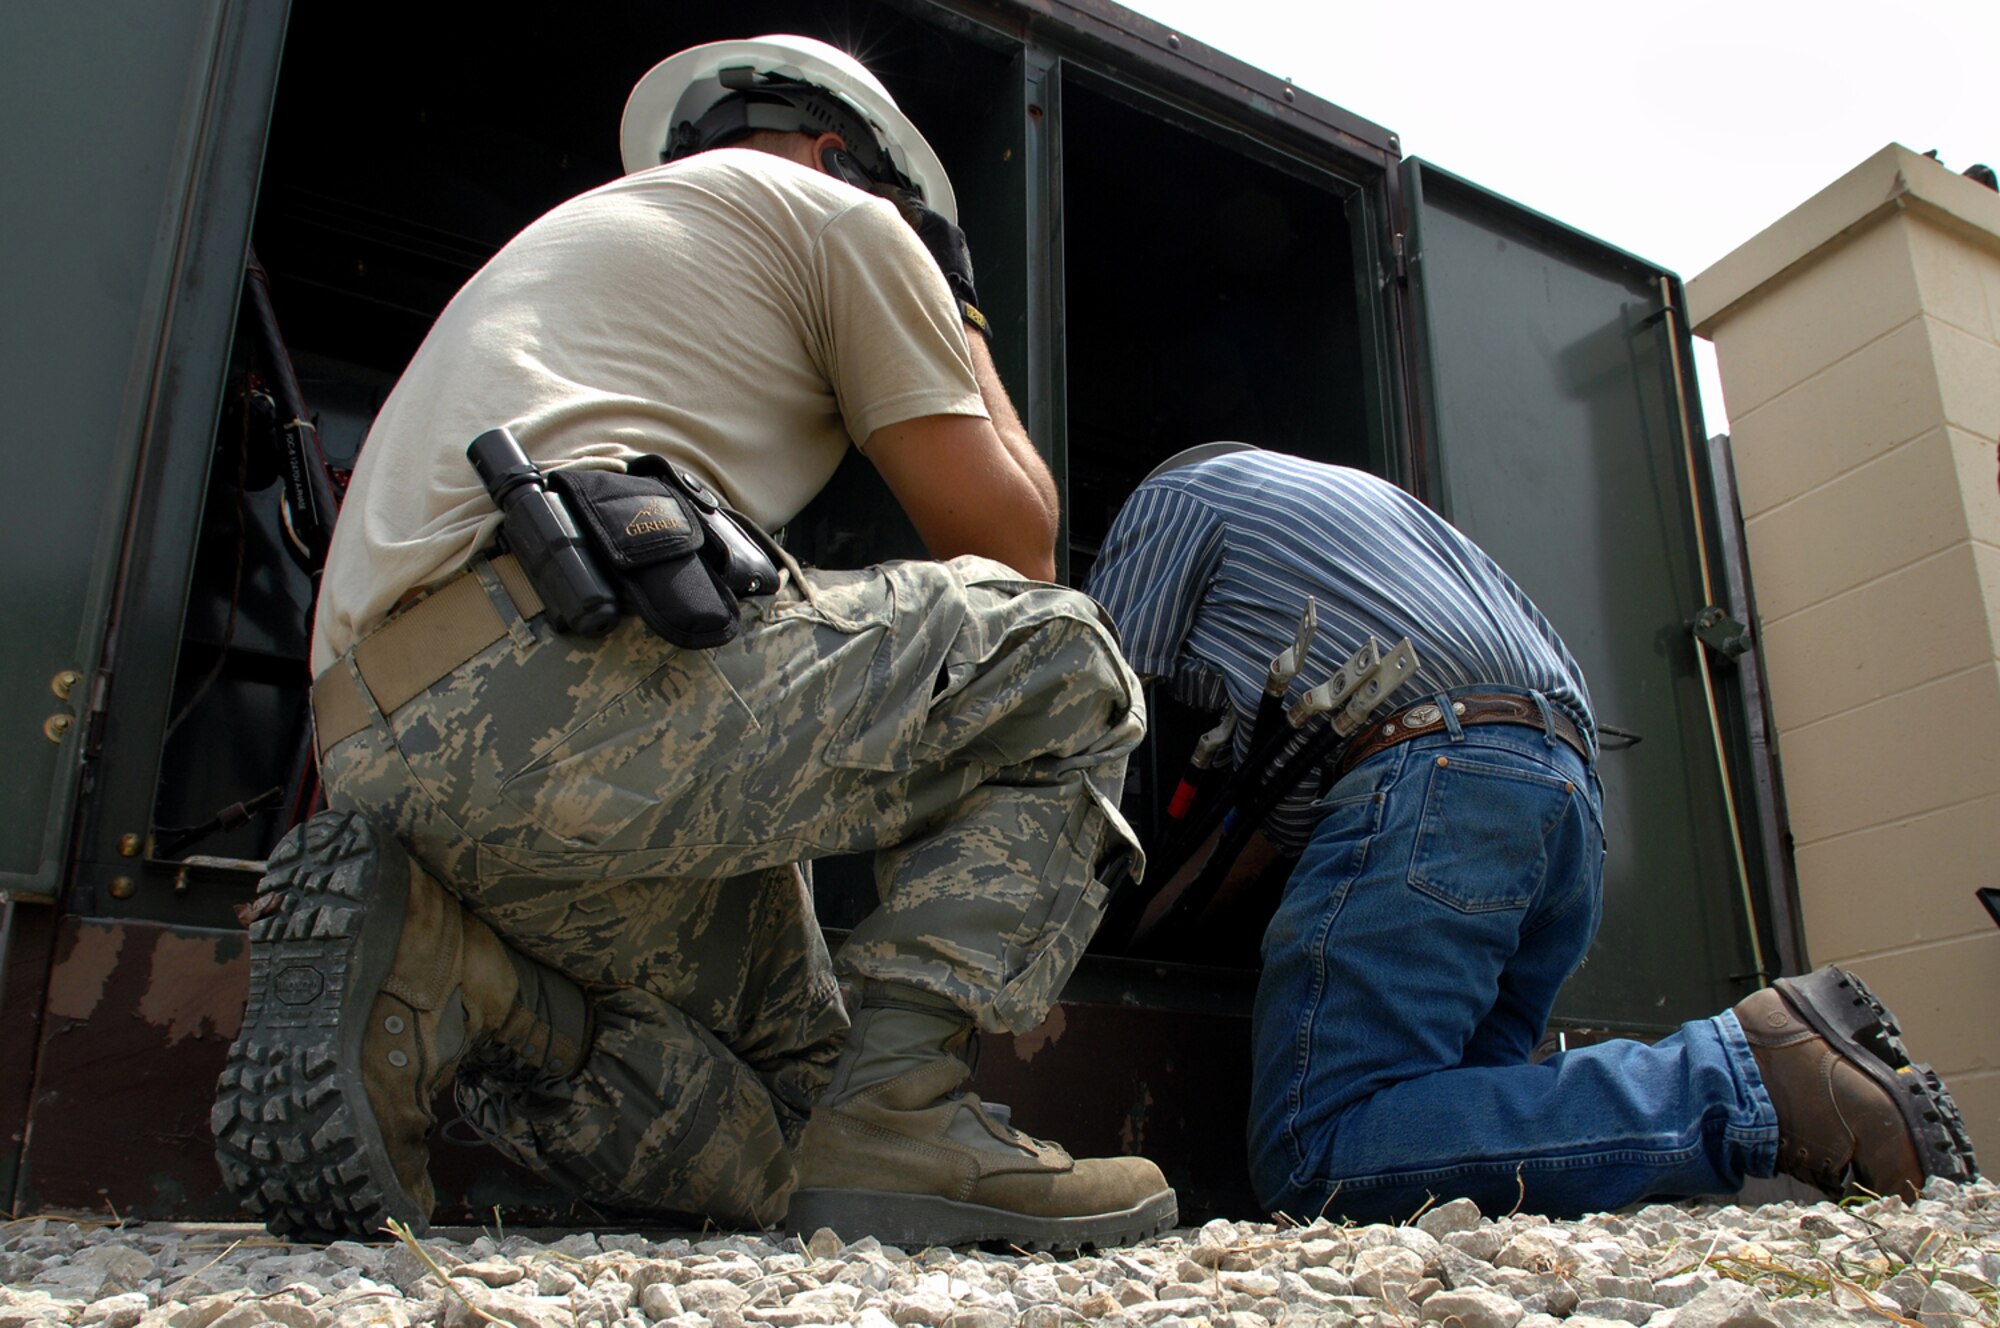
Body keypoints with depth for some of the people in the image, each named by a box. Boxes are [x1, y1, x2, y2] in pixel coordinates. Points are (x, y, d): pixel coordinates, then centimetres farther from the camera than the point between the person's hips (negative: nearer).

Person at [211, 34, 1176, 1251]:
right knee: (1062, 667, 8)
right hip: (566, 665, -9)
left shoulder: (573, 233, 39)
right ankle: (900, 1109, -7)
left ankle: (434, 982, -5)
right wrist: (965, 340, 31)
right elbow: (1011, 543, 15)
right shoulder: (838, 214, 15)